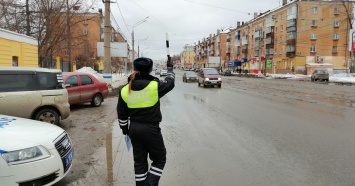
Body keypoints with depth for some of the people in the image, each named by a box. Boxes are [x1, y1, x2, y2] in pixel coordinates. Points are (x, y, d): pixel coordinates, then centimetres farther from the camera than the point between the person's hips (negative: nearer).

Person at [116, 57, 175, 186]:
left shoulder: (124, 90, -2)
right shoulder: (155, 86, -14)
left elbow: (121, 114, 5)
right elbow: (170, 83, 7)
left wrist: (125, 128, 20)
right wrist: (170, 70, 27)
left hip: (134, 129, 5)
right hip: (151, 129, -5)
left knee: (139, 160, 19)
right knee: (159, 158, 14)